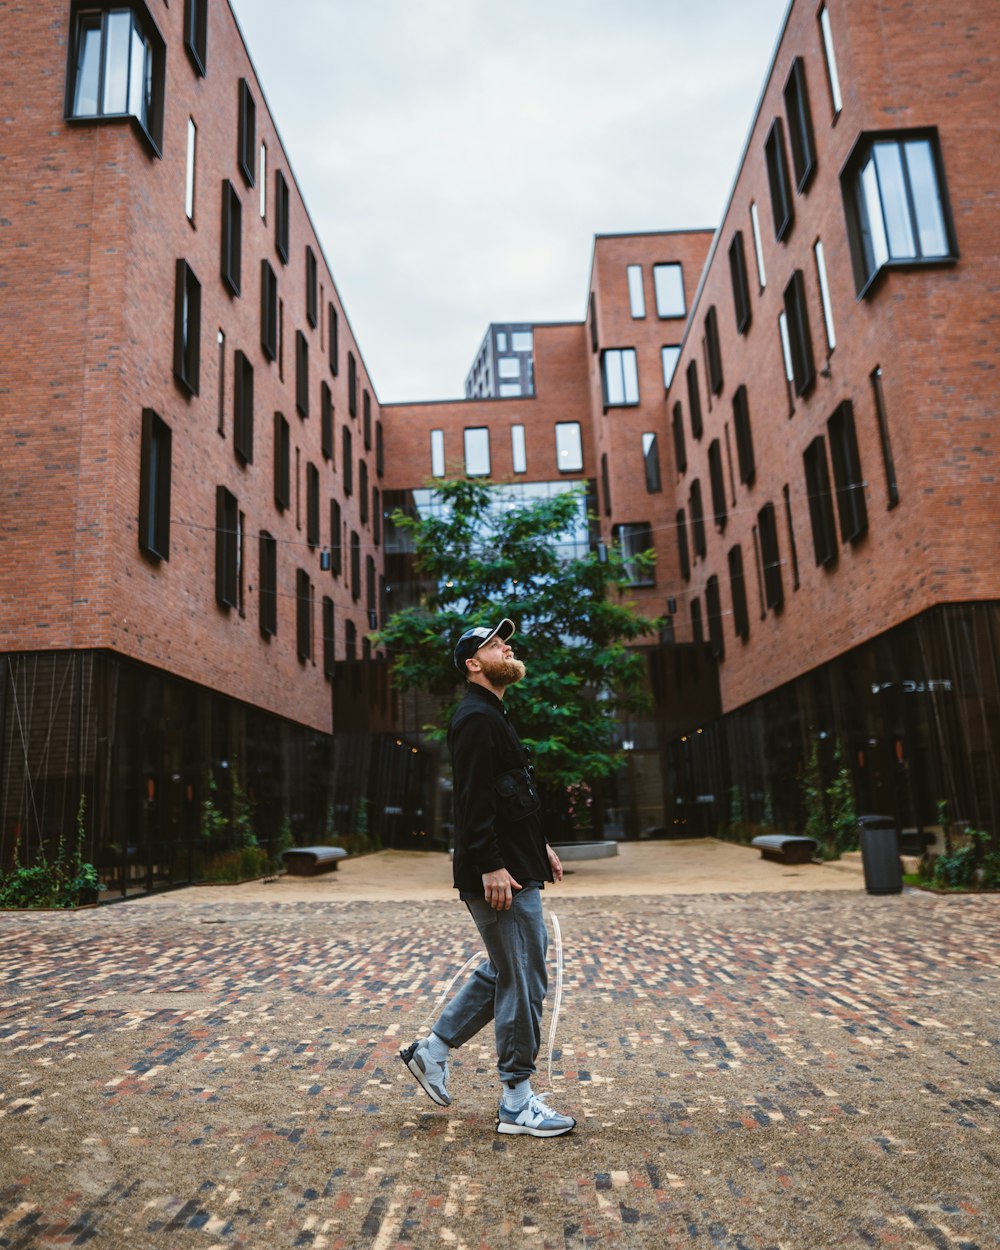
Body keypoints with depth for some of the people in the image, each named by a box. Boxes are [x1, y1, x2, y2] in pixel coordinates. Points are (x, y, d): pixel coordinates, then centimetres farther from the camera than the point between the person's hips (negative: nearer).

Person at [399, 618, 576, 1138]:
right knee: (523, 981, -1)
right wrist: (491, 866, -26)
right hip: (499, 877, -11)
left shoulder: (492, 716, 19)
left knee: (503, 973, 19)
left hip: (514, 869, 11)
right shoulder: (476, 718, -15)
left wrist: (540, 845, 23)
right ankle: (517, 1104, 13)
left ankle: (432, 1050, 29)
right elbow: (474, 800, -23)